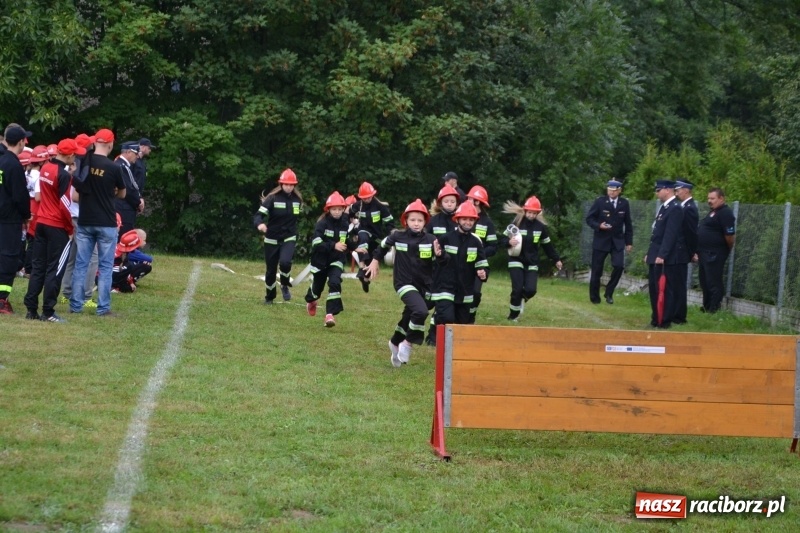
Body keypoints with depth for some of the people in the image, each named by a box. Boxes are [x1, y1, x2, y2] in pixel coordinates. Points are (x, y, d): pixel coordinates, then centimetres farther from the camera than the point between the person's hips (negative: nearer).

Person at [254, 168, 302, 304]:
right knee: (271, 270, 8)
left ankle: (285, 286, 1)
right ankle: (269, 297, 32)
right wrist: (260, 224, -42)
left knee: (285, 262, -27)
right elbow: (258, 215, -20)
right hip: (272, 240, -1)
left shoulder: (297, 199, 0)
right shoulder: (273, 198, -12)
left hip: (289, 238, 1)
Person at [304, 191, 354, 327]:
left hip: (337, 260, 1)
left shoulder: (345, 224, -3)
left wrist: (355, 247, 0)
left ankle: (330, 314, -21)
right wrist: (333, 246, -38)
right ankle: (311, 300, 52)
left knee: (335, 283, -21)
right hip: (321, 260, -1)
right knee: (317, 285, 15)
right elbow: (316, 243, -28)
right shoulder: (322, 224, -16)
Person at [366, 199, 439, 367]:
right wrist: (375, 261, 18)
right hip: (404, 283, -3)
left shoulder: (431, 240, -7)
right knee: (421, 311, -28)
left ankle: (395, 343, 44)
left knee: (409, 318, 16)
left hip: (424, 286, 3)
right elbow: (383, 245, 14)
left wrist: (438, 255, -24)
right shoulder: (398, 237, -7)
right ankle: (407, 344, -9)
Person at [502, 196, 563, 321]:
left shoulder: (541, 226, 0)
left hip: (532, 264, 3)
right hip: (516, 261, -3)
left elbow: (547, 244, 12)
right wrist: (509, 242, -30)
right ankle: (513, 315, 7)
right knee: (517, 289, -12)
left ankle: (520, 299, 24)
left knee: (531, 290, -11)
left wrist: (556, 259, 16)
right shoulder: (516, 223, -10)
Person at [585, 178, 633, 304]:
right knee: (597, 270, 2)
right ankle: (594, 297, 16)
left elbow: (628, 224, 8)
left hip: (617, 241, 1)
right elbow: (589, 219, -1)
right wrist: (599, 226, -20)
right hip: (601, 241, -1)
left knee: (619, 266, -16)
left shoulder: (624, 204, 3)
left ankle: (609, 293, 4)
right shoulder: (600, 202, -3)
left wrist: (629, 242, 6)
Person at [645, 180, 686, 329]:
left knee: (665, 290, -4)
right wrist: (650, 253, 18)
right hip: (656, 256, 9)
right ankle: (656, 319, 19)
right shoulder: (664, 207, 16)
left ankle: (664, 321, 0)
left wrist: (662, 255, -23)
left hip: (665, 258, -9)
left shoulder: (675, 209, -13)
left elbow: (670, 234, -20)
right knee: (654, 288, 12)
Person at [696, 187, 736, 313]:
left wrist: (726, 250, -5)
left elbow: (730, 235, -19)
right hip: (705, 253, 10)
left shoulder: (725, 213, -15)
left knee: (714, 283, -4)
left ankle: (714, 310, 2)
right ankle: (706, 307, 25)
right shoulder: (713, 212, 16)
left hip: (715, 255, -10)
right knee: (705, 282, 16)